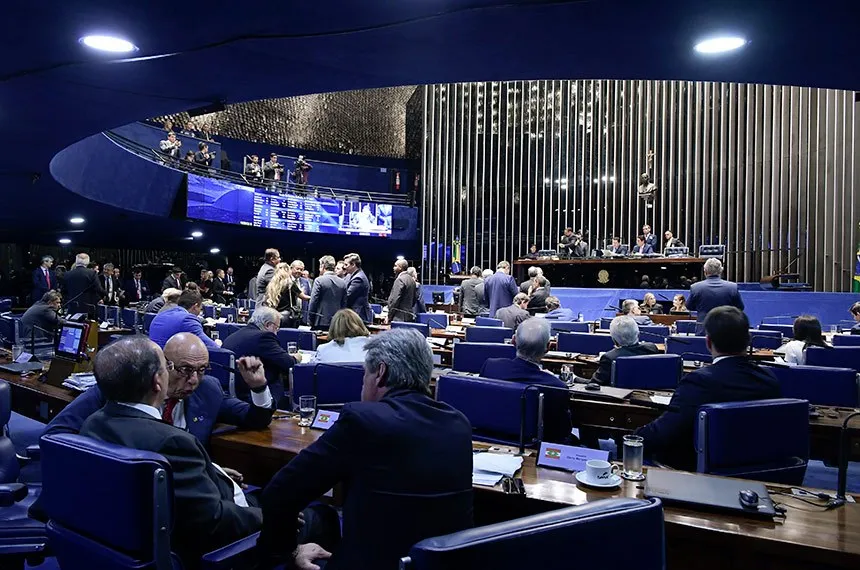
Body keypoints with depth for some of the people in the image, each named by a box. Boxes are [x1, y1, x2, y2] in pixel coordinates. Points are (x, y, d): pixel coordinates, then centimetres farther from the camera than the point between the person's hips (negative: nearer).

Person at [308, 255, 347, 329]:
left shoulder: (319, 280, -7)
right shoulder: (342, 283, 6)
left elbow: (313, 302, -8)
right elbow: (344, 304, 8)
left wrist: (311, 320, 1)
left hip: (322, 322, -4)